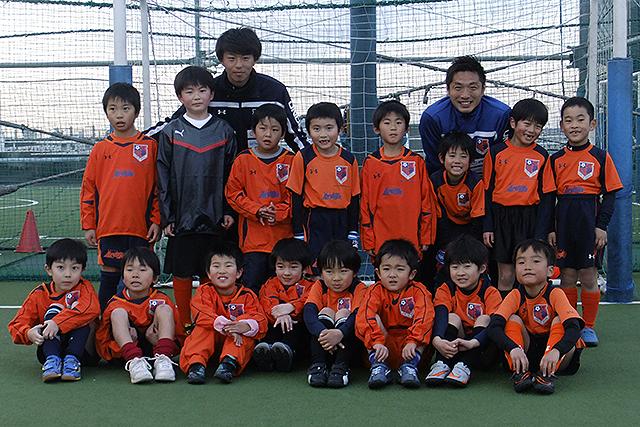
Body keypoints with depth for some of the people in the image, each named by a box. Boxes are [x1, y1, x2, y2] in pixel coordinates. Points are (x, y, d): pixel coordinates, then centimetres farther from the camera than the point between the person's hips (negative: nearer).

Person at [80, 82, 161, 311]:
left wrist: (156, 221, -2)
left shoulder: (150, 146, 2)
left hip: (141, 227, -1)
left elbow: (158, 187, 3)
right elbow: (88, 189, 8)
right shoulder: (100, 149, 5)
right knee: (109, 277, 7)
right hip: (108, 228, 1)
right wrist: (88, 225, 4)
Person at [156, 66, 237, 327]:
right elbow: (163, 178, 2)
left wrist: (229, 211, 0)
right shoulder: (170, 132, 2)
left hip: (214, 217, 1)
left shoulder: (224, 132, 5)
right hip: (182, 217, -1)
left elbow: (231, 175, 7)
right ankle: (184, 324, 17)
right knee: (182, 272, 5)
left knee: (210, 274, 7)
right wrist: (166, 217, -3)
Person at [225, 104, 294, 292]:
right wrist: (257, 210, -9)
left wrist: (279, 212, -13)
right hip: (253, 235, 0)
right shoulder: (243, 160, 4)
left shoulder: (290, 161, 4)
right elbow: (232, 192, 3)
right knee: (252, 284, -1)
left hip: (283, 234, 0)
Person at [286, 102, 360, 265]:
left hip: (341, 221, 3)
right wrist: (298, 234, -3)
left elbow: (354, 197, 9)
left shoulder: (349, 160, 3)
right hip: (315, 222, -3)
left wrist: (353, 233, 6)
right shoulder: (303, 158, -4)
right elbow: (296, 197, 0)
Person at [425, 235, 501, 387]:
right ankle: (441, 364, -37)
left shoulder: (490, 293, -7)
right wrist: (437, 339, -42)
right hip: (452, 347, 1)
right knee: (452, 317, -19)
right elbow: (439, 316, -20)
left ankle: (464, 366, -40)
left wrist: (472, 343, -43)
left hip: (481, 350, -1)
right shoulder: (445, 290, 0)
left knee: (484, 319, -23)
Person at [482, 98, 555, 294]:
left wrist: (540, 233, -4)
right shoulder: (496, 152, 2)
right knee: (505, 276, 4)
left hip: (530, 219, 1)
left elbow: (546, 196, 3)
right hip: (502, 218, 0)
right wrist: (487, 227, -1)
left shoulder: (542, 156, 4)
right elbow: (487, 191, 4)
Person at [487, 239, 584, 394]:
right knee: (513, 320, -19)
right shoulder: (516, 296, -10)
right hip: (525, 353, 2)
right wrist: (513, 349, -43)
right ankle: (520, 371, -27)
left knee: (559, 321, -25)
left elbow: (574, 328, -30)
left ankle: (547, 374, -32)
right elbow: (493, 327, -23)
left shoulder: (555, 294, -15)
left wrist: (556, 351, -49)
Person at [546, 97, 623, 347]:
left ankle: (588, 326, 16)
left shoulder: (600, 157, 1)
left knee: (588, 276, 3)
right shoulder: (555, 159, 7)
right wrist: (550, 228, 2)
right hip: (563, 221, 2)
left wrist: (602, 226, -8)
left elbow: (609, 194, 0)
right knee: (567, 275, 6)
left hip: (589, 221, -2)